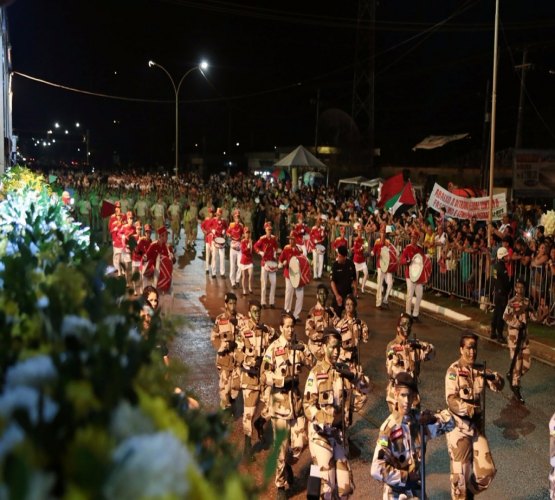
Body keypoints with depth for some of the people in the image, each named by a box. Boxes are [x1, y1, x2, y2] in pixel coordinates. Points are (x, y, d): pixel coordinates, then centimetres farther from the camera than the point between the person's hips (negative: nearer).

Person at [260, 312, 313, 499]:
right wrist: (283, 380, -22)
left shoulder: (300, 347, 3)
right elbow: (264, 376, -12)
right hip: (279, 402, -4)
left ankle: (288, 465, 38)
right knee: (282, 446, 4)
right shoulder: (273, 349, -11)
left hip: (297, 400, 4)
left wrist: (303, 352, -20)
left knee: (300, 443, 7)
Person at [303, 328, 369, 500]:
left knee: (344, 483, 11)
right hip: (321, 432, -6)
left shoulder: (345, 373, 9)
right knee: (325, 480, -5)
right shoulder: (316, 373, -10)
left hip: (340, 432, 6)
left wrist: (361, 386, -4)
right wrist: (322, 423, -24)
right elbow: (308, 404, -13)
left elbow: (354, 404, 11)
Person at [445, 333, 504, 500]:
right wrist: (468, 409, -38)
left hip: (477, 426, 6)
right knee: (460, 473, 3)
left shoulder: (480, 370, 6)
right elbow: (451, 401, -21)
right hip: (458, 428, -6)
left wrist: (493, 377, -19)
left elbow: (499, 386, 3)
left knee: (486, 470, 9)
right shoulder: (454, 371, -14)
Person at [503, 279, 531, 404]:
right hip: (514, 334, -6)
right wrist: (518, 325, -17)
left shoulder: (527, 301, 8)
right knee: (517, 362, -4)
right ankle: (516, 389, 8)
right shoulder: (512, 302, -13)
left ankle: (512, 376, 31)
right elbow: (506, 317, -21)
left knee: (527, 363, 6)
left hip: (524, 334, 6)